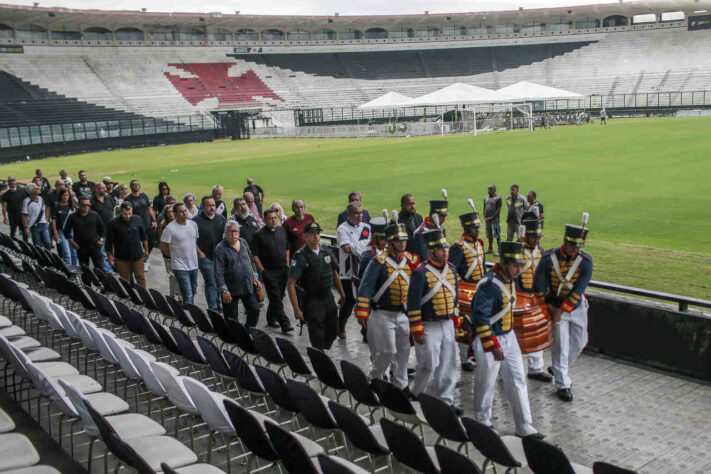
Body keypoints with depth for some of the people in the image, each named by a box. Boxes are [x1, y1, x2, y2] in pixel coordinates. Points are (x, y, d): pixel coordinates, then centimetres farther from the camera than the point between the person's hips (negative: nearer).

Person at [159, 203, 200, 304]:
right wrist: (174, 255, 1)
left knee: (193, 292, 19)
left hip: (194, 265, 6)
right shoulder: (170, 228, -14)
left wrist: (193, 254, 12)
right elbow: (163, 246, -8)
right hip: (180, 267, -6)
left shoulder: (193, 225, 4)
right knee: (188, 296, -10)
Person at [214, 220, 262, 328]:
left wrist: (255, 277, 10)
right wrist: (224, 290, -18)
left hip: (248, 287, 6)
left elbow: (251, 262, 18)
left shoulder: (243, 243, 8)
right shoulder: (220, 248, -11)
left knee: (255, 310, 10)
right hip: (231, 290, -5)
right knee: (231, 318, 4)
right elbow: (218, 272, -14)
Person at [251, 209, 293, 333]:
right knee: (276, 298, -8)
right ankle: (285, 324, -10)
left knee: (279, 296, 11)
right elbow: (255, 255, -7)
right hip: (269, 271, -5)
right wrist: (262, 270, -11)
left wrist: (287, 264, 12)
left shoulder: (282, 231, 9)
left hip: (283, 270, 5)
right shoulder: (259, 234, -7)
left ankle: (271, 319, 27)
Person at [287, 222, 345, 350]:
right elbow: (290, 284, -17)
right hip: (311, 300, -6)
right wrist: (296, 309, -21)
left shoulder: (327, 252, 4)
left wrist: (342, 295, 17)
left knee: (333, 332, 14)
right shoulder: (301, 256, -15)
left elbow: (335, 274, 18)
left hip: (328, 298, 6)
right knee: (317, 337, -3)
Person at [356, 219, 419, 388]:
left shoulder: (411, 260, 5)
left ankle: (401, 385, 26)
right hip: (383, 315, -5)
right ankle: (374, 378, 22)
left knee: (403, 351, 11)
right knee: (387, 351, -3)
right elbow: (365, 288, -15)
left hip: (404, 315, 5)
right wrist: (362, 313, -18)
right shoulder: (379, 261, -11)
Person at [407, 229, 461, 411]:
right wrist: (417, 331, -15)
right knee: (429, 365, 0)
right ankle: (414, 393, 23)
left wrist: (457, 321, 15)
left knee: (448, 366, 10)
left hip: (447, 325, 6)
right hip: (429, 327, -6)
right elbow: (413, 303, -15)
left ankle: (446, 400, 21)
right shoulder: (421, 272, -15)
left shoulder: (451, 269, 6)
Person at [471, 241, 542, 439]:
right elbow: (480, 316, -25)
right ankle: (482, 423, 27)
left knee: (517, 381, 9)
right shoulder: (489, 284, -24)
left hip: (509, 337, 9)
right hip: (489, 340, -8)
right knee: (486, 384, 8)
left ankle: (524, 427, 16)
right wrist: (493, 346, -25)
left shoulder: (510, 280, 5)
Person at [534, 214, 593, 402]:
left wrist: (562, 310, -19)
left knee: (580, 342, 13)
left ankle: (557, 368, 36)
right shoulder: (549, 258, -16)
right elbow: (539, 286, -7)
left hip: (577, 306, 3)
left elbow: (579, 291, -16)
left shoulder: (586, 261, -14)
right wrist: (549, 307, -8)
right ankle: (562, 385, 8)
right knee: (561, 344, -3)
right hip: (555, 305, -3)